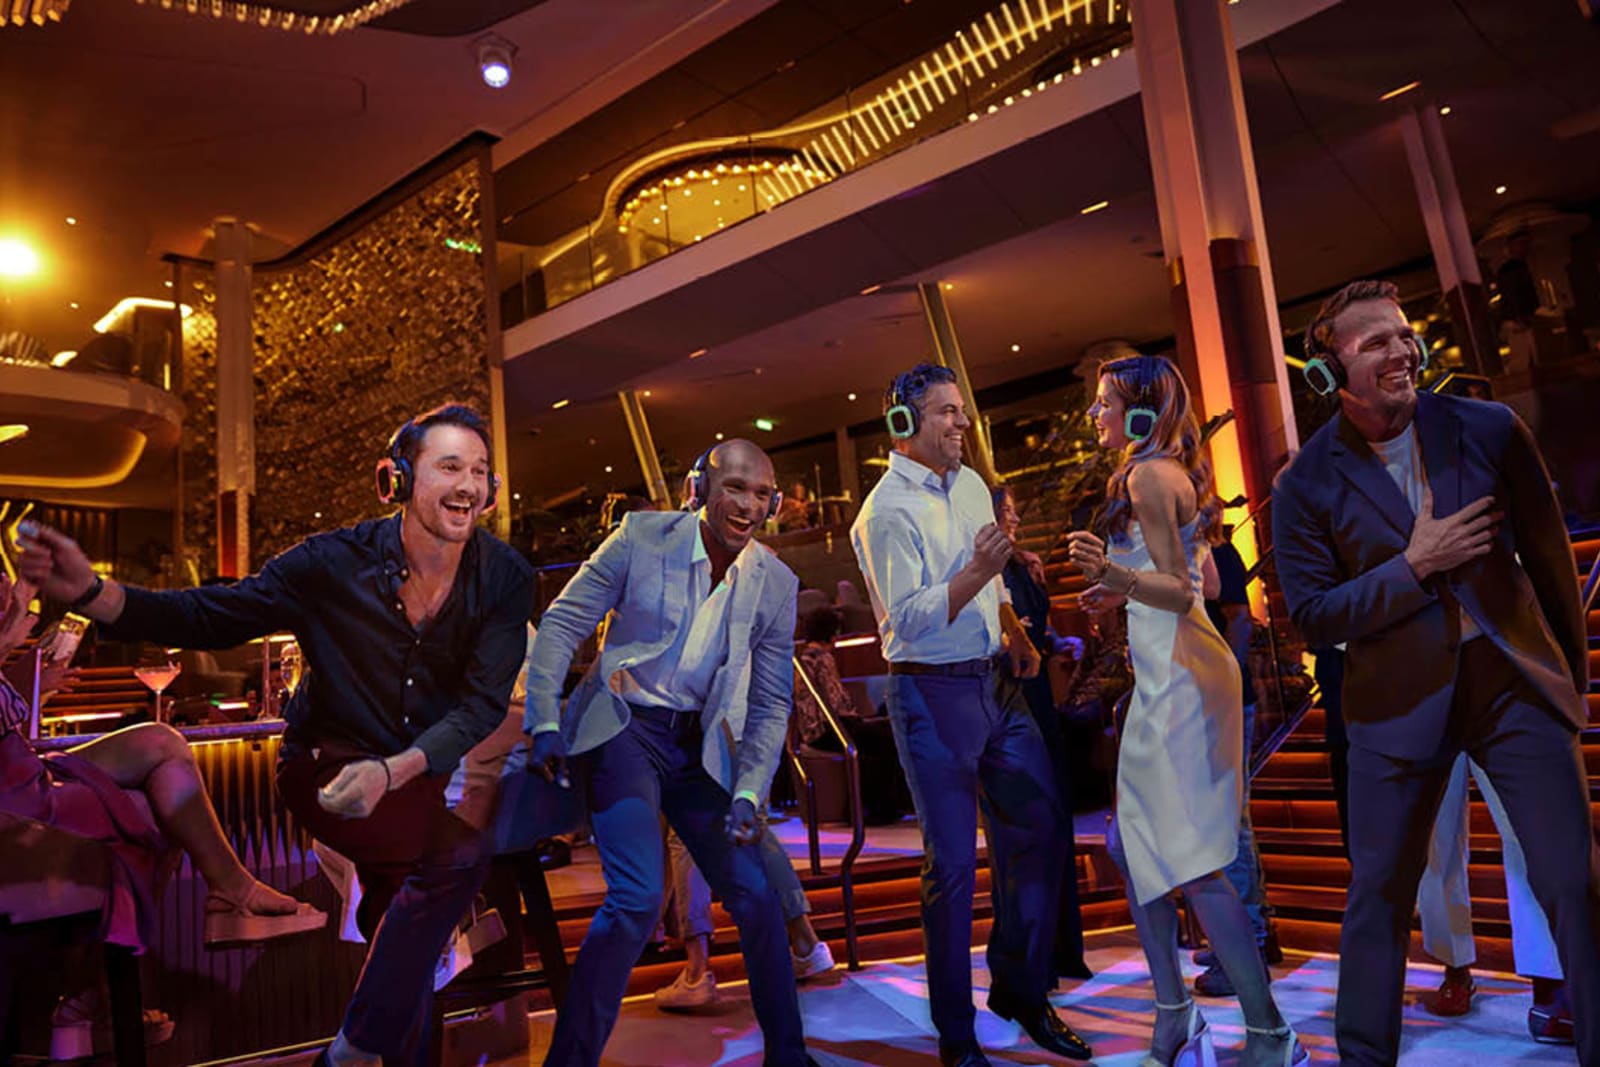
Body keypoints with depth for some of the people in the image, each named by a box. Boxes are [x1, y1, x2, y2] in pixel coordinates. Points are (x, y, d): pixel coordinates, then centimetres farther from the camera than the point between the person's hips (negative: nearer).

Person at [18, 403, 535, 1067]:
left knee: (407, 948, 17)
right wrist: (91, 592, -30)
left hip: (427, 777, 4)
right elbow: (209, 617, -13)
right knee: (460, 856, -27)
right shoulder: (336, 563, -17)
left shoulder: (505, 578, -14)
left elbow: (484, 703, -20)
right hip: (327, 765, -4)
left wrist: (392, 770, -35)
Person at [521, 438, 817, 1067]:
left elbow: (771, 703, 2)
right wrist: (545, 722, -13)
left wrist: (749, 792, -8)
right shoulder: (642, 537, -9)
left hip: (699, 747, 4)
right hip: (624, 728, -3)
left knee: (755, 896, 4)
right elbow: (561, 623, -5)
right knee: (637, 898, -18)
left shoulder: (776, 583, -2)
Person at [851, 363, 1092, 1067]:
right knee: (953, 862, -1)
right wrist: (977, 571, -27)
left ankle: (1021, 990, 29)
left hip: (995, 681, 8)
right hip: (933, 692, -8)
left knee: (1039, 830, 9)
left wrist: (1015, 634, 10)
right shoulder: (886, 512, -14)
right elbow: (911, 619, -19)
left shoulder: (971, 485, 11)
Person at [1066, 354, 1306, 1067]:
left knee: (1189, 859, -7)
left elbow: (1181, 589, -16)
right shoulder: (1175, 475, 17)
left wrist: (1117, 575, -32)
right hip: (1170, 669, 11)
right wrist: (1125, 590, 30)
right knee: (1133, 845, 13)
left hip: (1178, 673, -11)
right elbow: (1204, 583, 20)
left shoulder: (1148, 476, -12)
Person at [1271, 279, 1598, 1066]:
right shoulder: (1307, 484, -7)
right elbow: (1311, 616, -8)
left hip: (1517, 683, 1)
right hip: (1398, 704, -1)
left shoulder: (1489, 430, -2)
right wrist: (1413, 566, -18)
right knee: (1378, 896, 7)